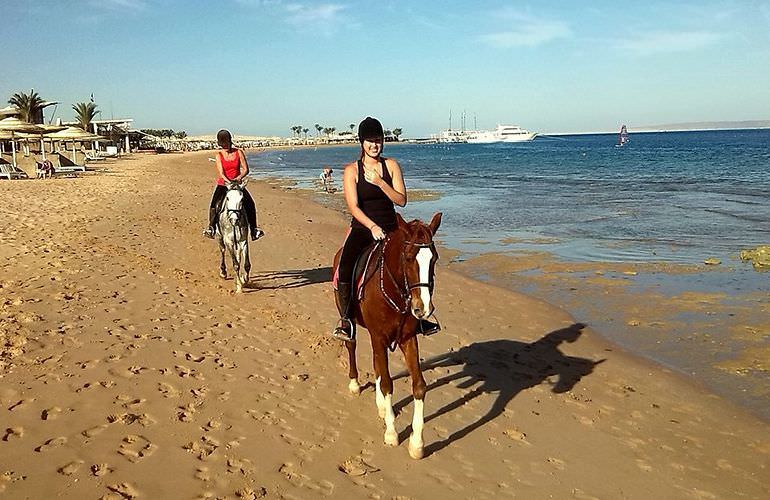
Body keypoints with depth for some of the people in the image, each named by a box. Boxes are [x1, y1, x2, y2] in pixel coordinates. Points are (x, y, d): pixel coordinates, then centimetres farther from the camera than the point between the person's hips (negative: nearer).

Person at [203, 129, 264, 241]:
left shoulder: (239, 153, 0)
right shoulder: (219, 155, -2)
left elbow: (245, 169, -6)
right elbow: (221, 173, -13)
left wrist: (239, 177, -27)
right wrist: (228, 181, -33)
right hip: (222, 185, -1)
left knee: (250, 203, -16)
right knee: (214, 204, -23)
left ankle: (254, 229, -9)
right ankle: (211, 227, -14)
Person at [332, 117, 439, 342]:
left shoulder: (391, 165, 5)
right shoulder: (352, 170, -1)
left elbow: (401, 200, -3)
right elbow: (353, 206, -11)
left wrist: (380, 182, -16)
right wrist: (372, 227, -26)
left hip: (390, 229, 2)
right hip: (362, 229, -2)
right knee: (344, 271, -25)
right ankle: (345, 319, -7)